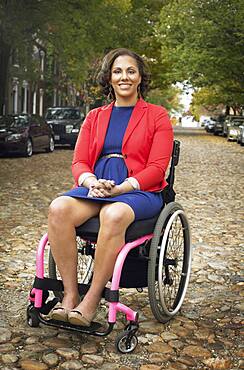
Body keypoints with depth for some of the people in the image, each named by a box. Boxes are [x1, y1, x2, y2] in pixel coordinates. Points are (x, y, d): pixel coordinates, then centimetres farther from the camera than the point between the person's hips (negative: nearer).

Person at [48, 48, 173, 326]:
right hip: (94, 186, 4)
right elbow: (79, 162, 12)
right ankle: (69, 294, -22)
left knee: (113, 215, -38)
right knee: (58, 209, -29)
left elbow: (157, 168, -2)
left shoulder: (157, 116, 8)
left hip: (139, 190, -3)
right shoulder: (94, 117, 20)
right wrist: (92, 183, -12)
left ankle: (92, 299, -26)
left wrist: (120, 188, -17)